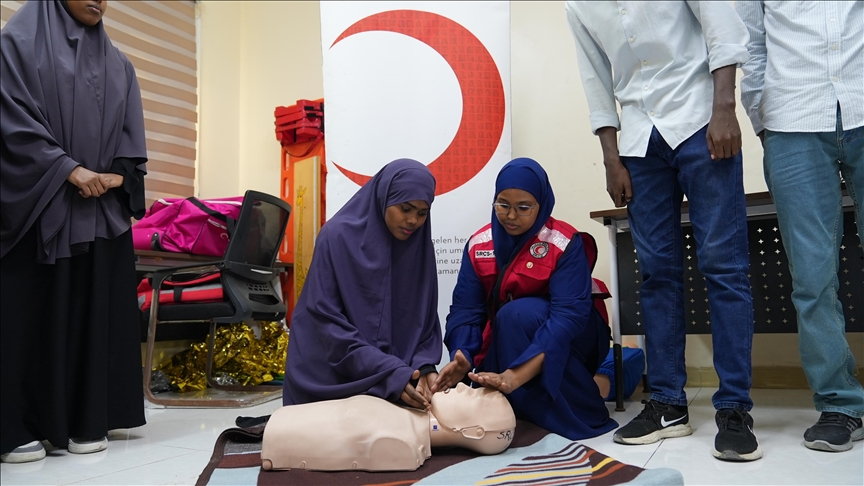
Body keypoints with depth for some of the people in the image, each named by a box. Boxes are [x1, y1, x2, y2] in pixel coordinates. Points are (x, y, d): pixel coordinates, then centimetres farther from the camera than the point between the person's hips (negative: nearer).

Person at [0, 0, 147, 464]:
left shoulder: (117, 63, 17)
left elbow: (130, 133, 12)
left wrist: (115, 176, -6)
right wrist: (69, 170, -16)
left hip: (103, 212, 5)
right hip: (38, 206, -4)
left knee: (95, 312, 5)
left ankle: (89, 420, 13)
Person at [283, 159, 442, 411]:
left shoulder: (420, 247, -1)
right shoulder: (337, 236, -14)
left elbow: (424, 319, 1)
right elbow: (327, 321, -18)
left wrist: (423, 367, -18)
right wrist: (390, 372, -26)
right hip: (329, 378, -4)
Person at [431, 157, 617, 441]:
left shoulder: (565, 244, -20)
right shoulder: (478, 245, -7)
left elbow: (569, 316, -30)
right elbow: (465, 310, -12)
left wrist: (516, 375, -43)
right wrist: (461, 359, -34)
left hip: (564, 345, -3)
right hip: (501, 343, 4)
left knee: (518, 313, -33)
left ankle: (582, 408, -18)